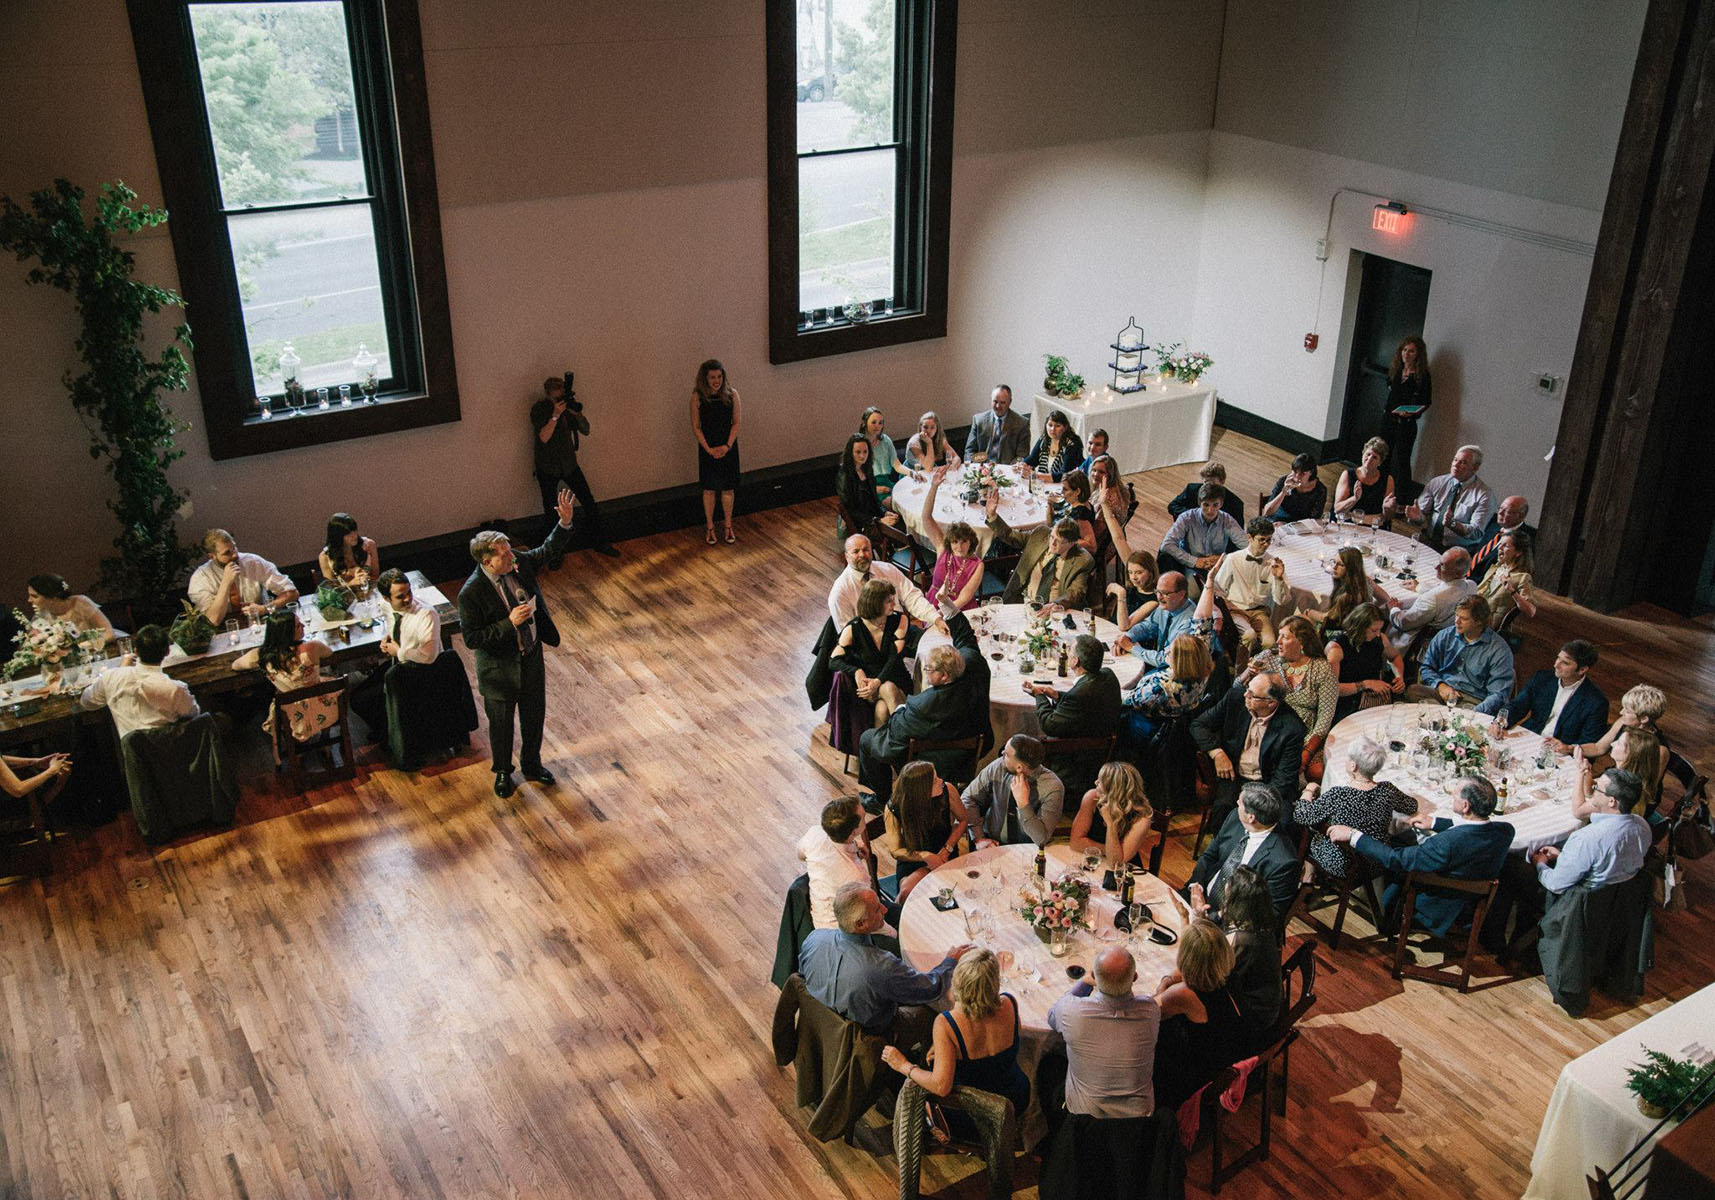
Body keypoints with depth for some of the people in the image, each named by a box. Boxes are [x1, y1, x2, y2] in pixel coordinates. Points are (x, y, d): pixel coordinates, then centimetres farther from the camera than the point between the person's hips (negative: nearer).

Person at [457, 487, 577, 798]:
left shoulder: (519, 563, -12)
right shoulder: (471, 593, -27)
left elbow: (549, 549, 2)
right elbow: (472, 638, -24)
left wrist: (565, 523, -15)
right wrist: (510, 623, -31)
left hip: (531, 658, 5)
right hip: (499, 668, -5)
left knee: (534, 716, 22)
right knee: (501, 724, 16)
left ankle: (532, 764, 46)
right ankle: (503, 773, 40)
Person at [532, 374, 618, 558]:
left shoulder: (569, 403, -3)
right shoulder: (539, 409, -14)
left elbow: (585, 431, -6)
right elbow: (544, 437, -24)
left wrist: (577, 413, -23)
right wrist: (556, 415, -32)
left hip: (569, 464, 3)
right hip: (548, 468, -3)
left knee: (589, 503, 3)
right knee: (551, 510, 5)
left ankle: (599, 543, 17)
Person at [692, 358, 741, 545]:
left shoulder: (731, 395, -8)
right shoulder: (697, 397, -11)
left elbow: (736, 423, -3)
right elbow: (696, 427, -6)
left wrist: (727, 446, -13)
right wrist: (709, 449, -13)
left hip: (728, 448, 1)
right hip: (707, 449, -1)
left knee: (727, 488, 10)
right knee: (709, 489, 9)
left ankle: (728, 526, 25)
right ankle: (709, 527, 24)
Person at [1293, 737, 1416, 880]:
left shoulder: (1337, 795, -30)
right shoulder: (1387, 791, -18)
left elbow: (1300, 816, -16)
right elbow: (1412, 806, 4)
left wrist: (1309, 790, 2)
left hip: (1340, 867, -5)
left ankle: (1309, 872, 42)